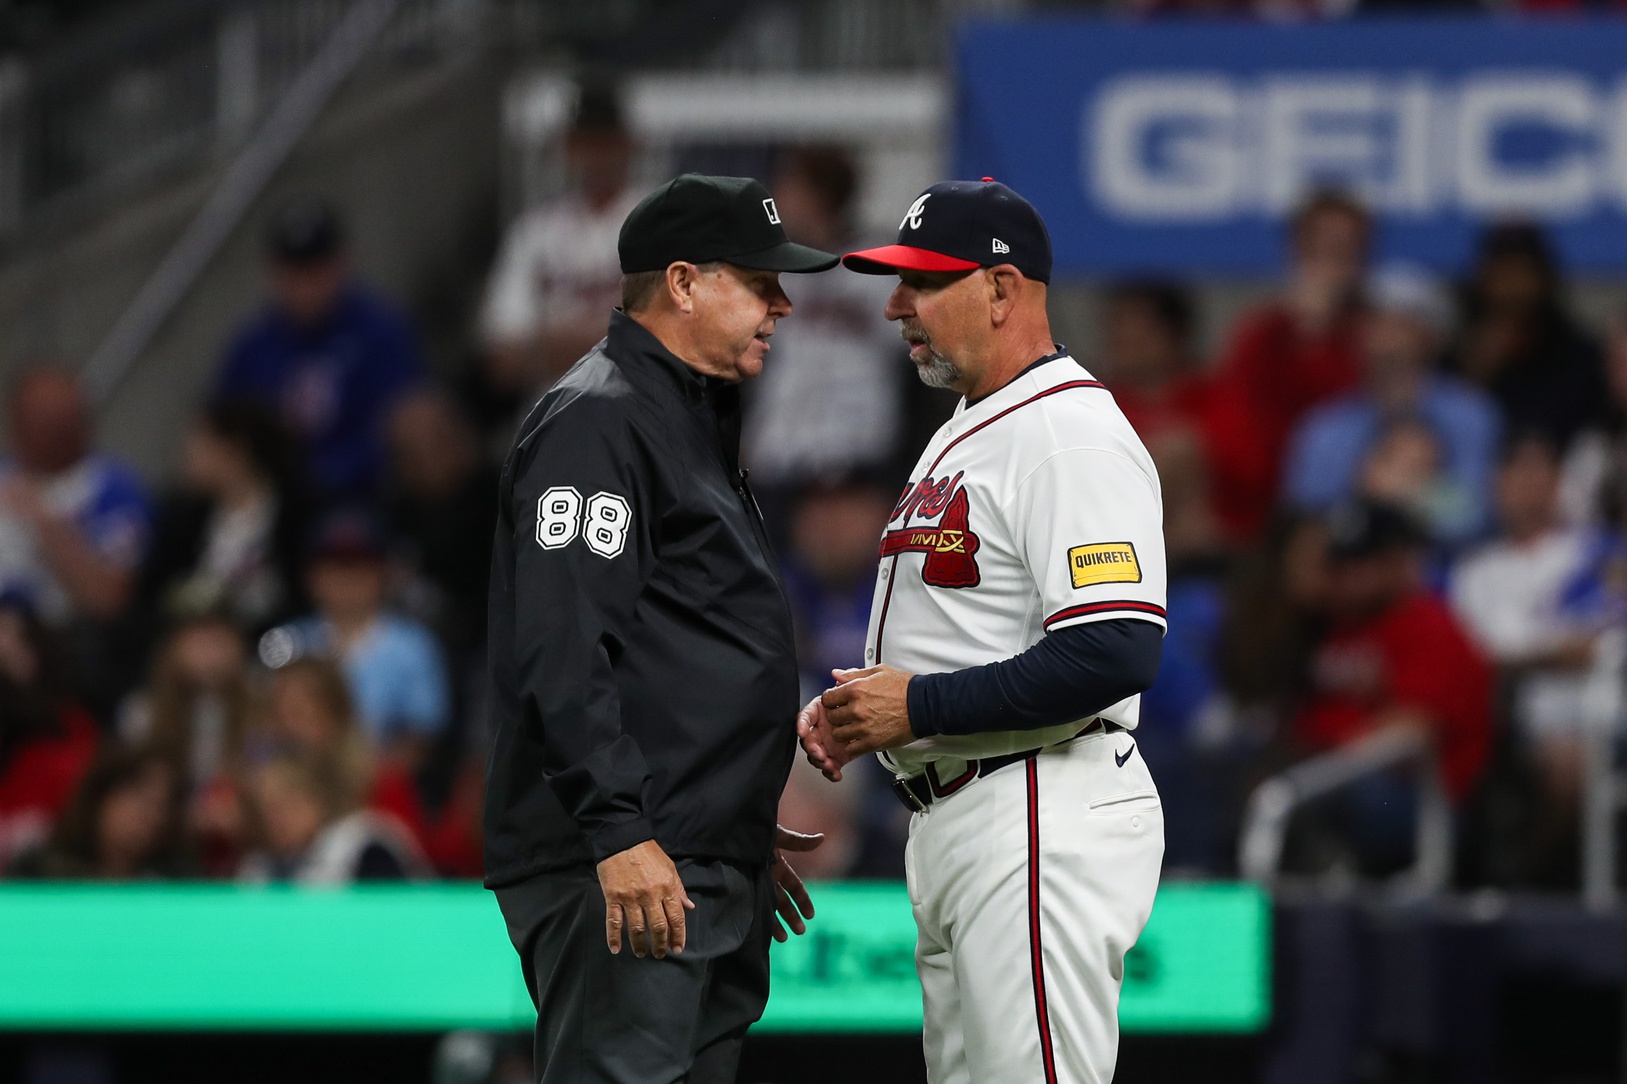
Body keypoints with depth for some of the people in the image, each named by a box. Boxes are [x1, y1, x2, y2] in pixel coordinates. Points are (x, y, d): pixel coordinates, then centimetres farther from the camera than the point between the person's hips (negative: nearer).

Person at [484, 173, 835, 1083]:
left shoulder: (697, 425, 23)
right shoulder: (597, 422, -11)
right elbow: (559, 651, -21)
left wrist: (745, 828, 29)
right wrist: (618, 830, -28)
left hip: (707, 872, 11)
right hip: (622, 872, -11)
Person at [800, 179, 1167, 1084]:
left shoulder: (1071, 433, -14)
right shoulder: (962, 437, 21)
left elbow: (1116, 656, -24)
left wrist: (918, 707, -18)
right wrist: (851, 706, 10)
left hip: (1047, 827, -11)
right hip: (953, 823, 11)